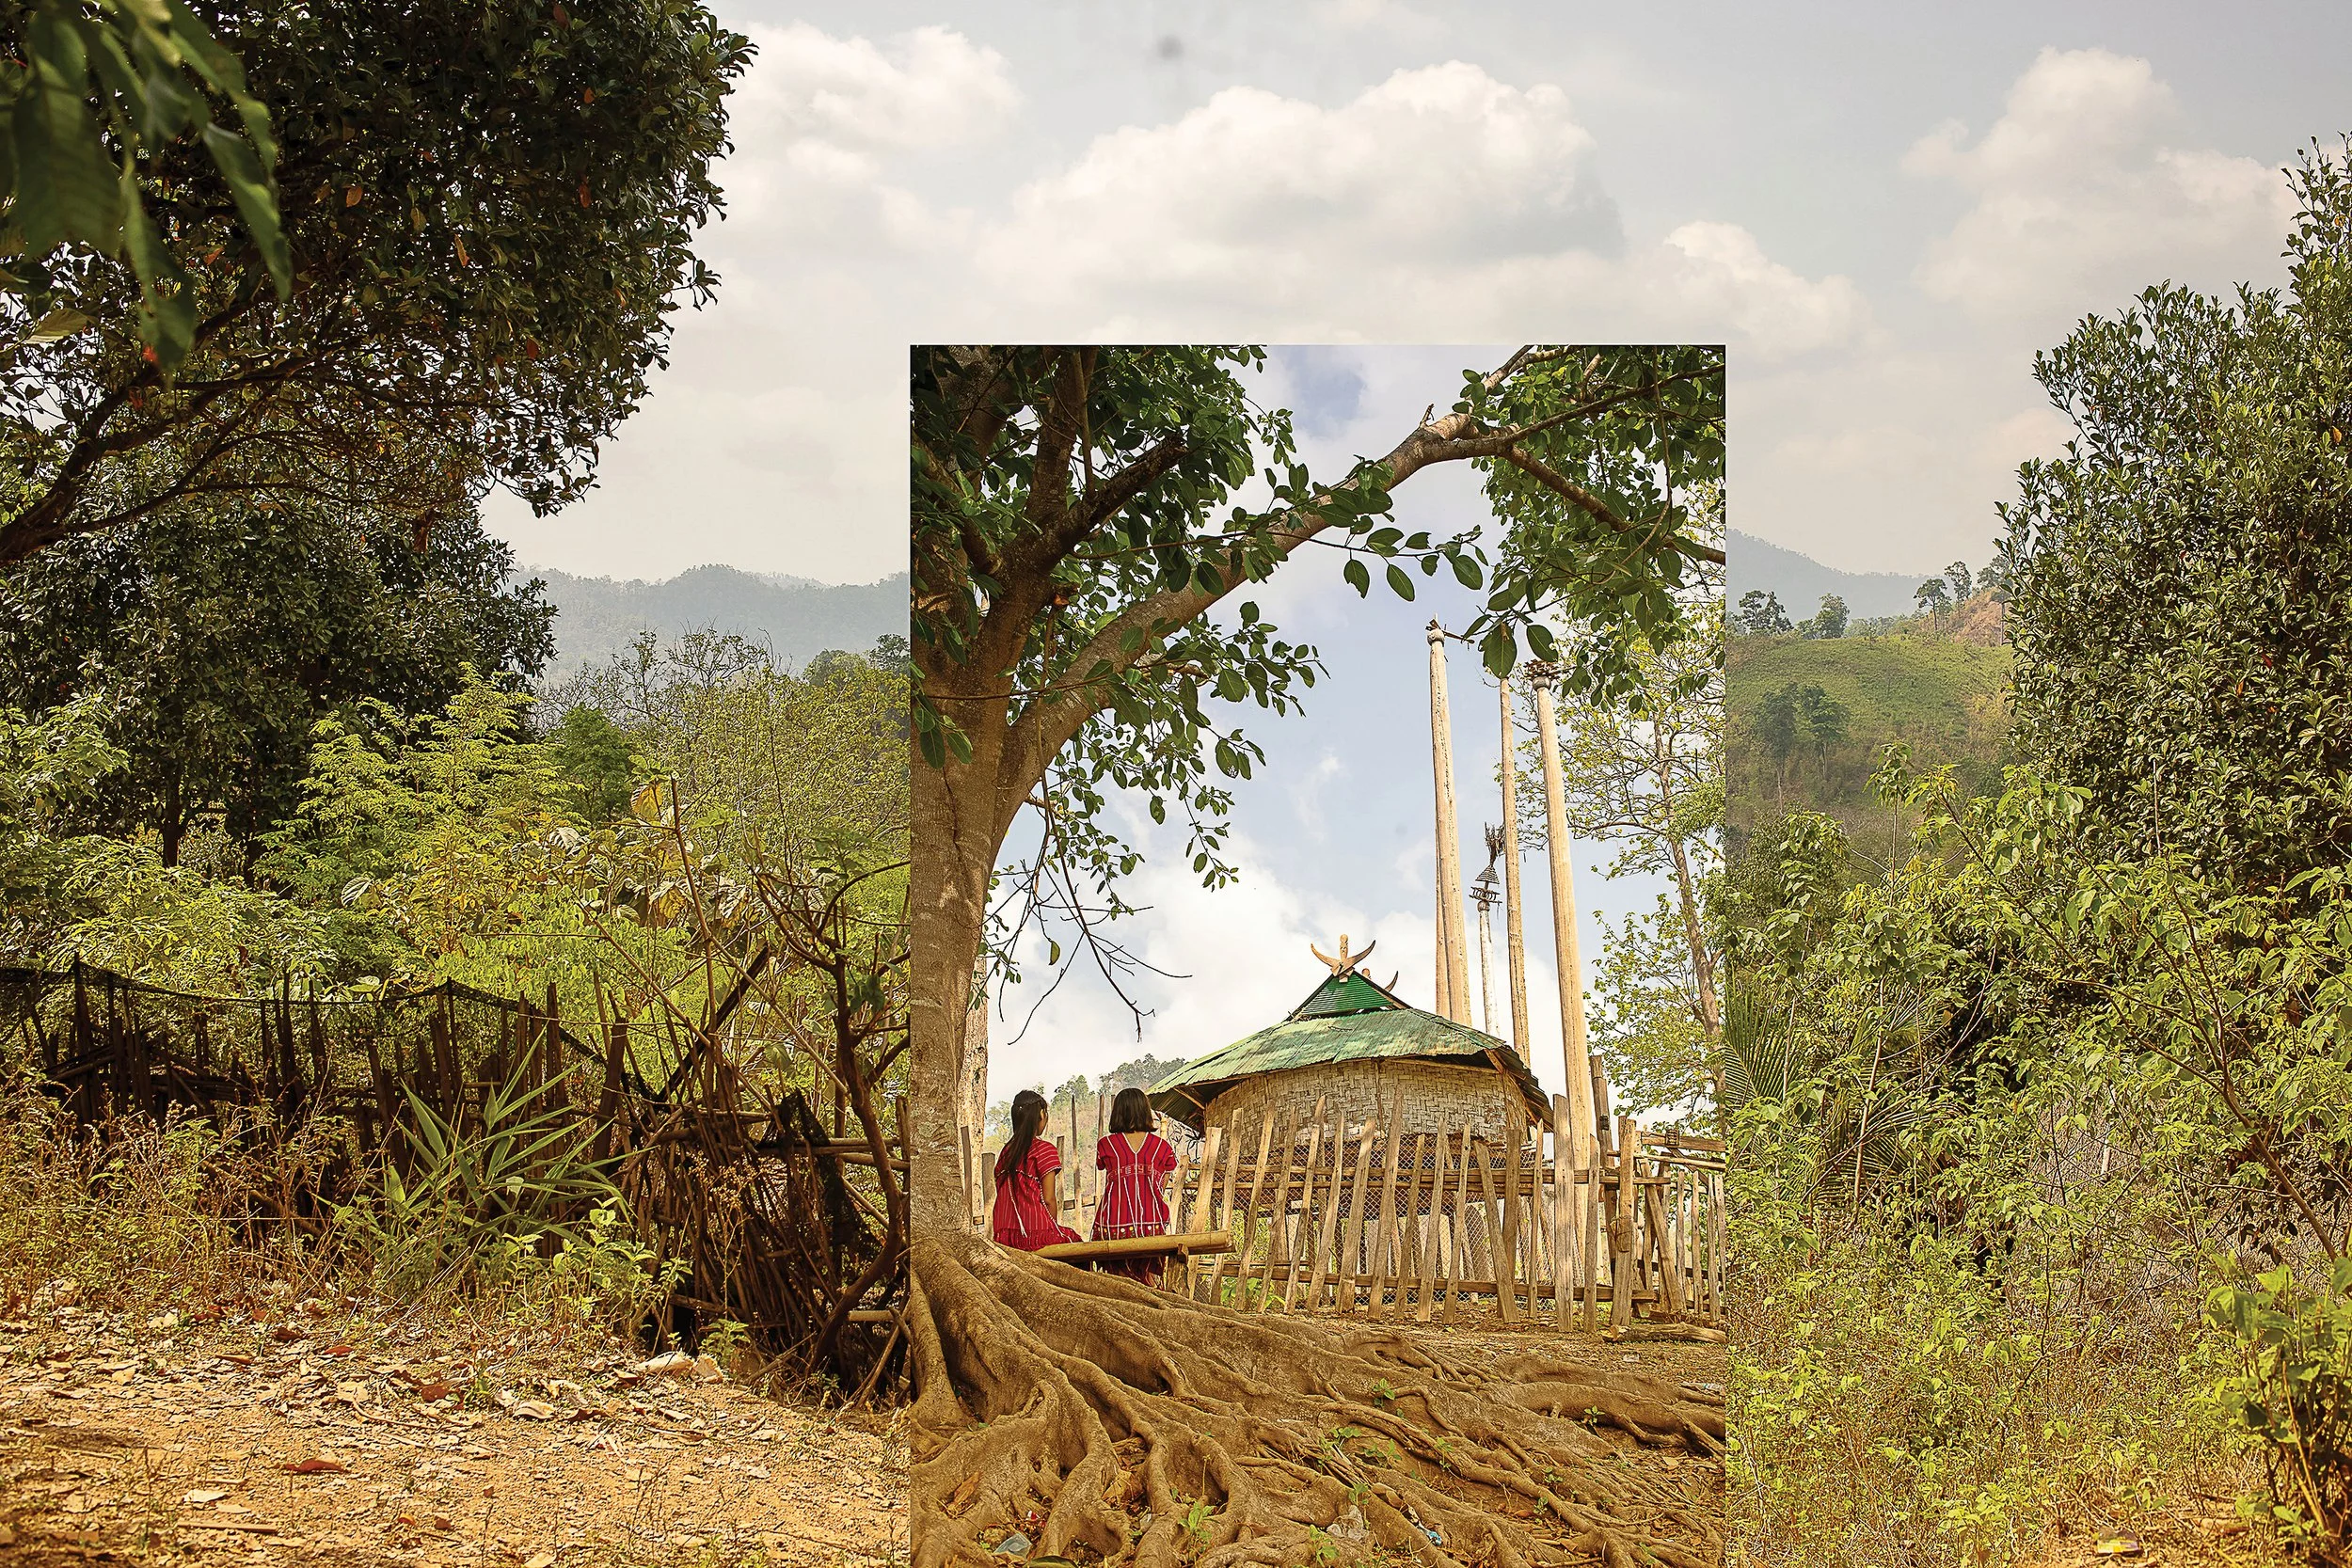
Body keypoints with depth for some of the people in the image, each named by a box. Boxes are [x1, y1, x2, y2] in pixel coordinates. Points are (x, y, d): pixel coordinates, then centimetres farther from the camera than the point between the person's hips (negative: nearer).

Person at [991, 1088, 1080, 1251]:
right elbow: (1049, 1199, -9)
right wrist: (1054, 1229, 6)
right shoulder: (1044, 1149, -6)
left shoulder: (1005, 1151, 12)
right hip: (1036, 1232, -6)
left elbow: (1003, 1197, 13)